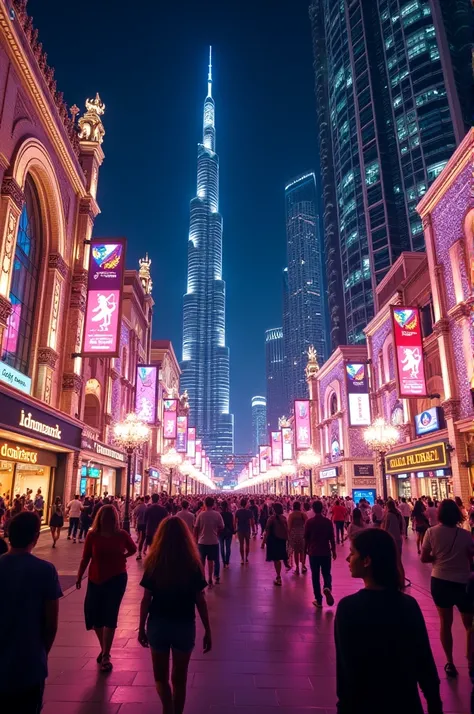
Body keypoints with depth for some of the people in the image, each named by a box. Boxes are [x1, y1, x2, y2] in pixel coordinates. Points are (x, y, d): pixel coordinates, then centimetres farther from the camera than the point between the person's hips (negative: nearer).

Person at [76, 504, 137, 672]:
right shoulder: (92, 535, -10)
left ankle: (106, 656, 16)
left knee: (109, 616, 1)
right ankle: (103, 648, 36)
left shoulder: (122, 535, -9)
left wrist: (122, 557, -3)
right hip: (95, 580, 2)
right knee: (93, 615, 10)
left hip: (116, 579, -2)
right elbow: (85, 558, -1)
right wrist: (79, 576, 2)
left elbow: (133, 549, 8)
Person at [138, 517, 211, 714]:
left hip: (158, 624, 0)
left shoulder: (154, 563, -11)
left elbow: (146, 599, -7)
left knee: (160, 675, 19)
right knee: (179, 677, 19)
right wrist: (207, 630, 3)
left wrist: (141, 627, 7)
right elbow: (200, 601, -7)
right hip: (184, 625, 0)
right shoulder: (193, 564, -11)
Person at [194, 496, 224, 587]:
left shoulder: (201, 514, -10)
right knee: (210, 561, 14)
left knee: (201, 561, 12)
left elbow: (196, 528, -6)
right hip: (214, 541, 1)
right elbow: (221, 528, -3)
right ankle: (210, 580, 19)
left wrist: (196, 539, 8)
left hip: (202, 541, -1)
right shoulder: (217, 514, -8)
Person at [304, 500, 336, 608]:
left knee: (315, 576, 8)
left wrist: (306, 549, 13)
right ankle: (327, 588, -13)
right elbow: (332, 538, 0)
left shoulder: (309, 522, -8)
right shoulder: (328, 521, -4)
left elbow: (306, 538, -2)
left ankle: (318, 600, 9)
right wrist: (334, 550, 11)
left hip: (313, 552, -1)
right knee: (326, 573, 15)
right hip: (326, 552, 1)